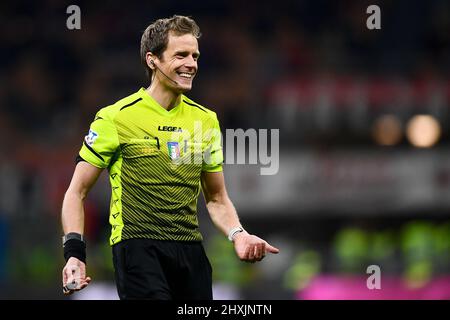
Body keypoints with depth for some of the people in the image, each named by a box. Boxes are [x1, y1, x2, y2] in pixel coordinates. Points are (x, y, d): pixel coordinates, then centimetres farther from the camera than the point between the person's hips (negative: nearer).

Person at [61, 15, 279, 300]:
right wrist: (74, 252, -11)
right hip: (138, 245, -5)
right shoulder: (116, 117, -3)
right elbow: (77, 192, 1)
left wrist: (238, 234, 1)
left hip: (190, 251, 5)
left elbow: (217, 199, 21)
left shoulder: (206, 120, 13)